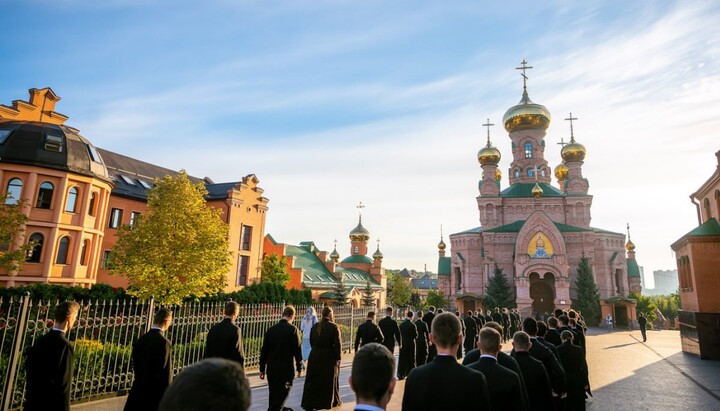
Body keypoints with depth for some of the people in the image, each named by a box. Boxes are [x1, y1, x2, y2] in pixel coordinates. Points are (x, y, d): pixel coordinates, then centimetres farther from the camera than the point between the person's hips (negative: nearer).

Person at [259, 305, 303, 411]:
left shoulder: (271, 329, 4)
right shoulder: (293, 329, -10)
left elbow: (264, 351, 6)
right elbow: (297, 350, -9)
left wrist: (262, 369, 13)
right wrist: (299, 368, 2)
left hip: (271, 369, 5)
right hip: (286, 369, -5)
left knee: (273, 395, 19)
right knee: (281, 395, 2)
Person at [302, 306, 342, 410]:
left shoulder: (315, 326, 2)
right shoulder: (334, 327, -13)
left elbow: (311, 342, 8)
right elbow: (337, 344, -13)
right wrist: (337, 358, -8)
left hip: (315, 356, 4)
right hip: (329, 357, -4)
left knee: (313, 379, 10)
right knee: (329, 380, 12)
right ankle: (333, 401, 27)